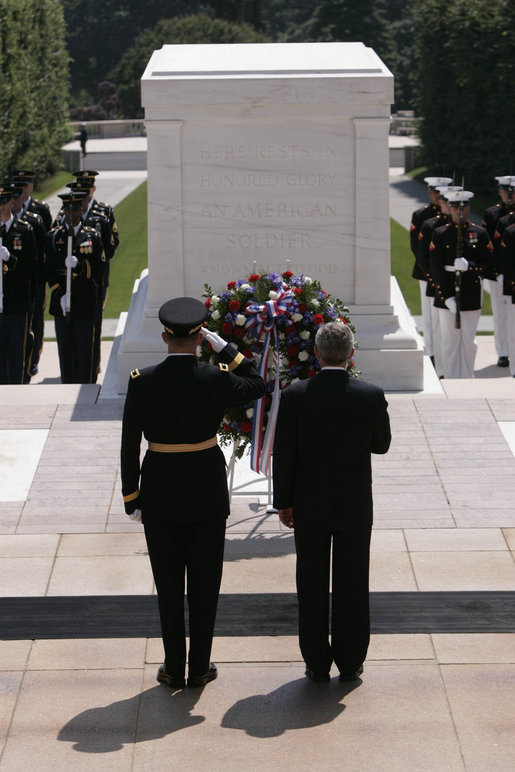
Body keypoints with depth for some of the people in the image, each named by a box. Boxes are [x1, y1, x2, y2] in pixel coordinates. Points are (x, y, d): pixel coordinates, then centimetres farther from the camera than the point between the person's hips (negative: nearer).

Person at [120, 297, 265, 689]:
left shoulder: (142, 382, -11)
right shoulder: (216, 380, -13)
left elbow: (129, 445, -7)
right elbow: (258, 385, 8)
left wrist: (131, 496, 3)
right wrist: (224, 346, 3)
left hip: (160, 493, 0)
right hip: (207, 492, 0)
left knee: (169, 586, 11)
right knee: (205, 583, 12)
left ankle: (174, 669, 18)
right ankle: (200, 668, 17)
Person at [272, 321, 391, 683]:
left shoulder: (294, 396, -14)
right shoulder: (372, 397, -13)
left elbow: (284, 456, -8)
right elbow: (381, 445, 2)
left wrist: (283, 502, 3)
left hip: (309, 505, 0)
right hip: (355, 504, 0)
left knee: (312, 586, 11)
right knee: (352, 585, 12)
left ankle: (317, 664, 18)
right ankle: (350, 663, 19)